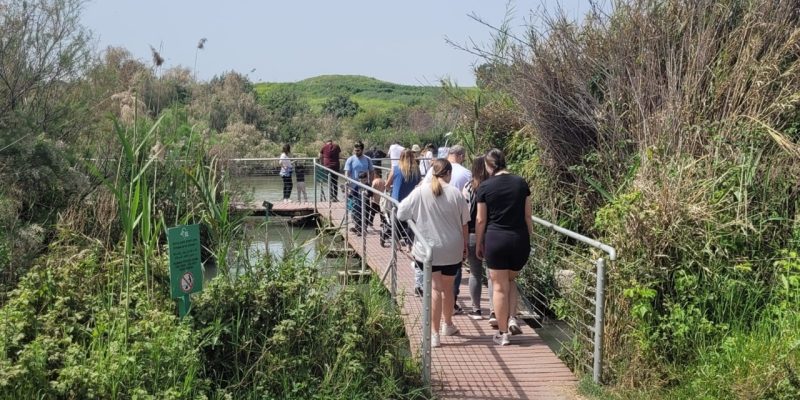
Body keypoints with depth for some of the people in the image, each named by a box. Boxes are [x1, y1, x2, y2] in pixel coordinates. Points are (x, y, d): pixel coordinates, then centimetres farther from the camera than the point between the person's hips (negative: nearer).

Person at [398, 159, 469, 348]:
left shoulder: (420, 192, -7)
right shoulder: (456, 193, -6)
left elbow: (401, 214, -2)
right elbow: (464, 223, 2)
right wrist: (465, 245, 15)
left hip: (428, 249, -1)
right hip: (452, 250, 1)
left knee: (435, 288, 4)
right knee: (448, 287, 18)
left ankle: (434, 334, 2)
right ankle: (448, 325, 36)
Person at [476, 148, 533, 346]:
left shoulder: (485, 187, -5)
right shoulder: (521, 183, 2)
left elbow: (480, 220, -2)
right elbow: (527, 216, 5)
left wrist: (478, 244, 9)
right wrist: (528, 238, 15)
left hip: (495, 240, -3)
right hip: (520, 239, 3)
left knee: (500, 286, 6)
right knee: (511, 280, 24)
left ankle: (503, 333, 12)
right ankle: (512, 318, 8)